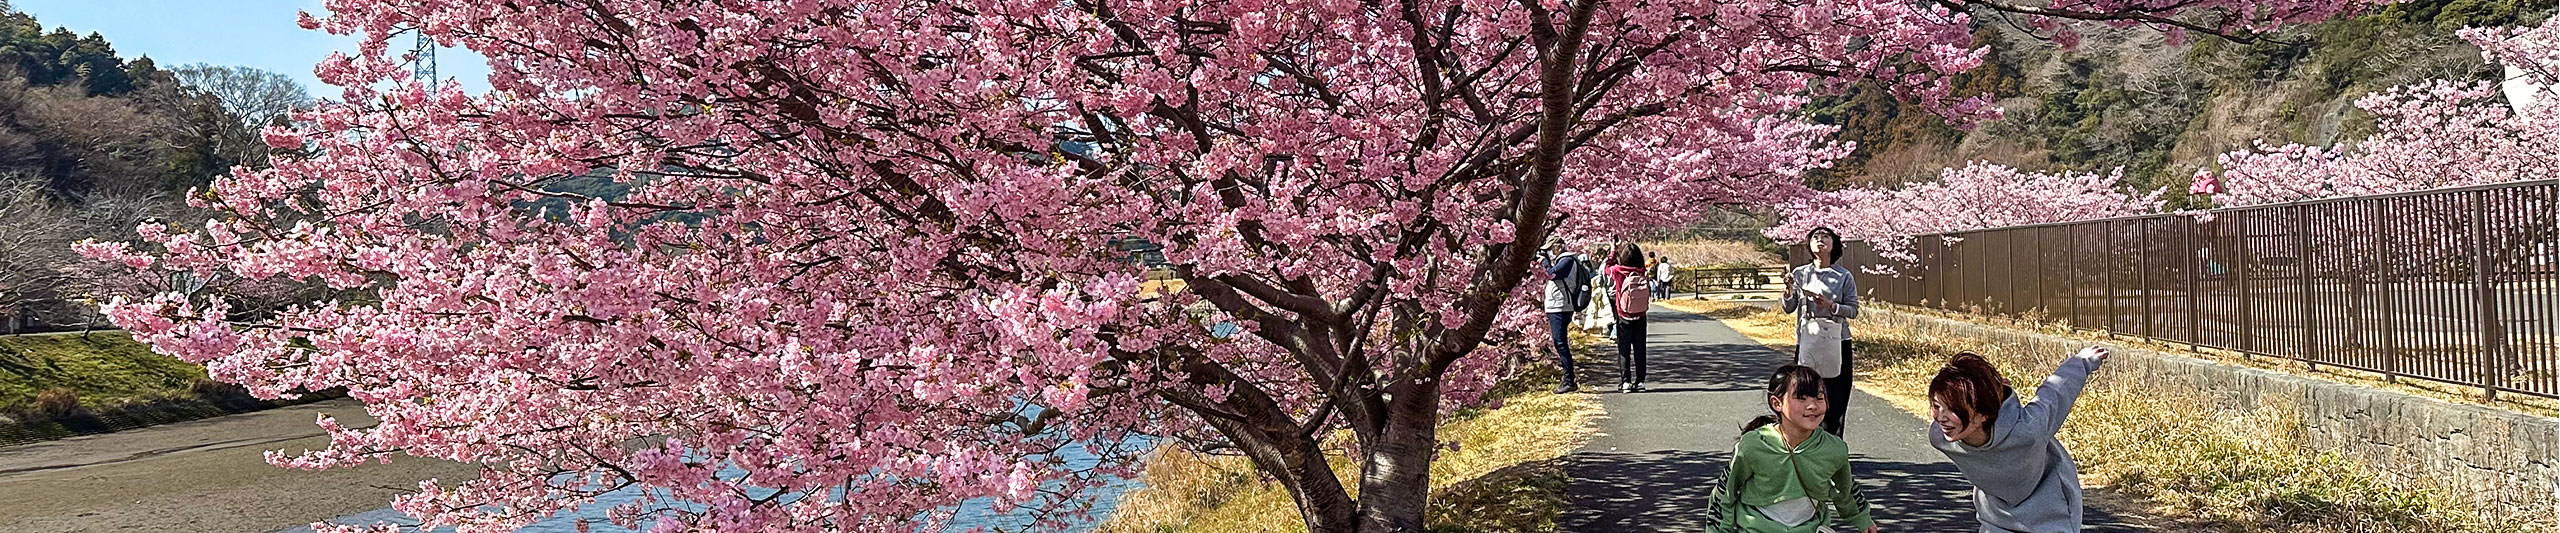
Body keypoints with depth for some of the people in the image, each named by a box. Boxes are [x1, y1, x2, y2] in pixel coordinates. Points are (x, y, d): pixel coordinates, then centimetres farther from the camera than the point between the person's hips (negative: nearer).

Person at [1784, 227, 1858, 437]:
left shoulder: (1844, 276, 2)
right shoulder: (1800, 274, 7)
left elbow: (1853, 310, 1)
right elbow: (1789, 308, 5)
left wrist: (1830, 305, -16)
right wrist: (1789, 289, -14)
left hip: (1835, 343, -1)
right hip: (1807, 342, 1)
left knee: (1836, 400, -1)